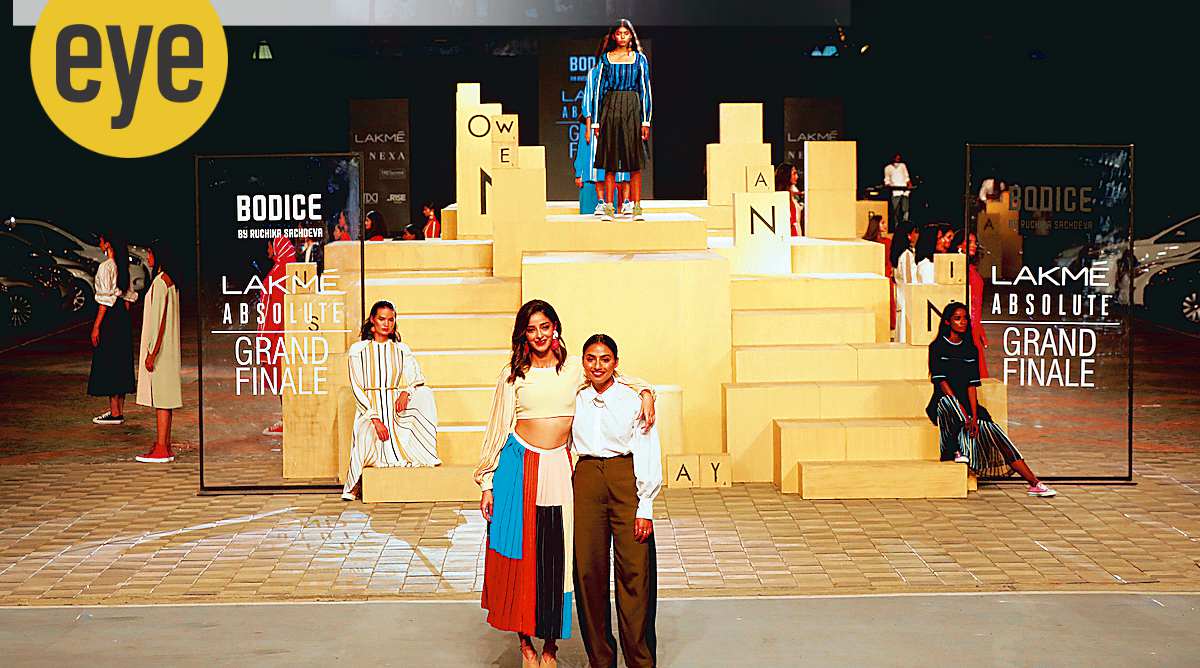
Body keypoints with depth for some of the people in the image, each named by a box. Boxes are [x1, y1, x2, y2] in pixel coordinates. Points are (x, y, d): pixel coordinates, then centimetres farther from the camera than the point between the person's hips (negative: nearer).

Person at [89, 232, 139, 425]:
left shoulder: (106, 267, -14)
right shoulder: (123, 266, 10)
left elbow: (106, 300, -17)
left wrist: (96, 326, -15)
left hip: (109, 316, -9)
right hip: (123, 316, 9)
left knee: (108, 363, -3)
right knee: (121, 362, 12)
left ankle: (115, 413, -1)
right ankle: (119, 410, 19)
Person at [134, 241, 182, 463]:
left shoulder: (159, 282, -15)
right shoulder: (171, 282, 14)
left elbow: (160, 320, -19)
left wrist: (152, 353, -20)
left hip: (159, 347, -10)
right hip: (167, 348, 10)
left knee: (160, 397, -8)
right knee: (163, 397, 12)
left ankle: (161, 450, -6)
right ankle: (164, 445, 16)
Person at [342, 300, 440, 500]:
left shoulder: (402, 350, 13)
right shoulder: (358, 350, 4)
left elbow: (417, 380, 6)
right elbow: (357, 388, -2)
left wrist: (406, 392, -19)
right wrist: (375, 419, -14)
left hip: (396, 409, 2)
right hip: (369, 409, -2)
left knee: (425, 394, -25)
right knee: (366, 440, -31)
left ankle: (425, 455, -20)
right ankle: (353, 488, -3)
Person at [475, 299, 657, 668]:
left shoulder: (574, 369, 6)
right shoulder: (513, 374, 4)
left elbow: (617, 378, 15)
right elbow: (496, 430, 6)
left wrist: (645, 392, -7)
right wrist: (487, 484, 4)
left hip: (558, 469, 1)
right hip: (517, 467, -1)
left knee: (555, 556, 2)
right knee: (519, 553, 3)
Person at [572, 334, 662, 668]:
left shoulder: (633, 400, -2)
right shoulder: (575, 400, 8)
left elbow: (647, 455, -3)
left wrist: (645, 508, -7)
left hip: (625, 480, -3)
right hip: (585, 481, 3)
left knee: (634, 571, -3)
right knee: (589, 571, 3)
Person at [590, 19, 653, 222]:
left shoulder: (639, 59, 9)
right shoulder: (605, 59, 9)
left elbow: (646, 90, 7)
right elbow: (598, 90, 9)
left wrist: (646, 121, 0)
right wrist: (596, 122, 3)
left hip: (632, 109, 0)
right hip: (610, 108, 0)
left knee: (634, 161, -3)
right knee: (609, 162, -1)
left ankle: (636, 207, -1)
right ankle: (609, 207, 1)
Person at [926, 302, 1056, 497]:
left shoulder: (970, 349, 10)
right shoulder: (938, 347, -3)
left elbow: (972, 385, 1)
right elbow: (941, 381, -13)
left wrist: (974, 416, -13)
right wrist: (962, 412, -22)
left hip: (967, 404, 4)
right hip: (944, 404, -4)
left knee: (997, 436, -13)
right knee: (947, 401, -41)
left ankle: (1034, 484, -17)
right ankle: (955, 450, -21)